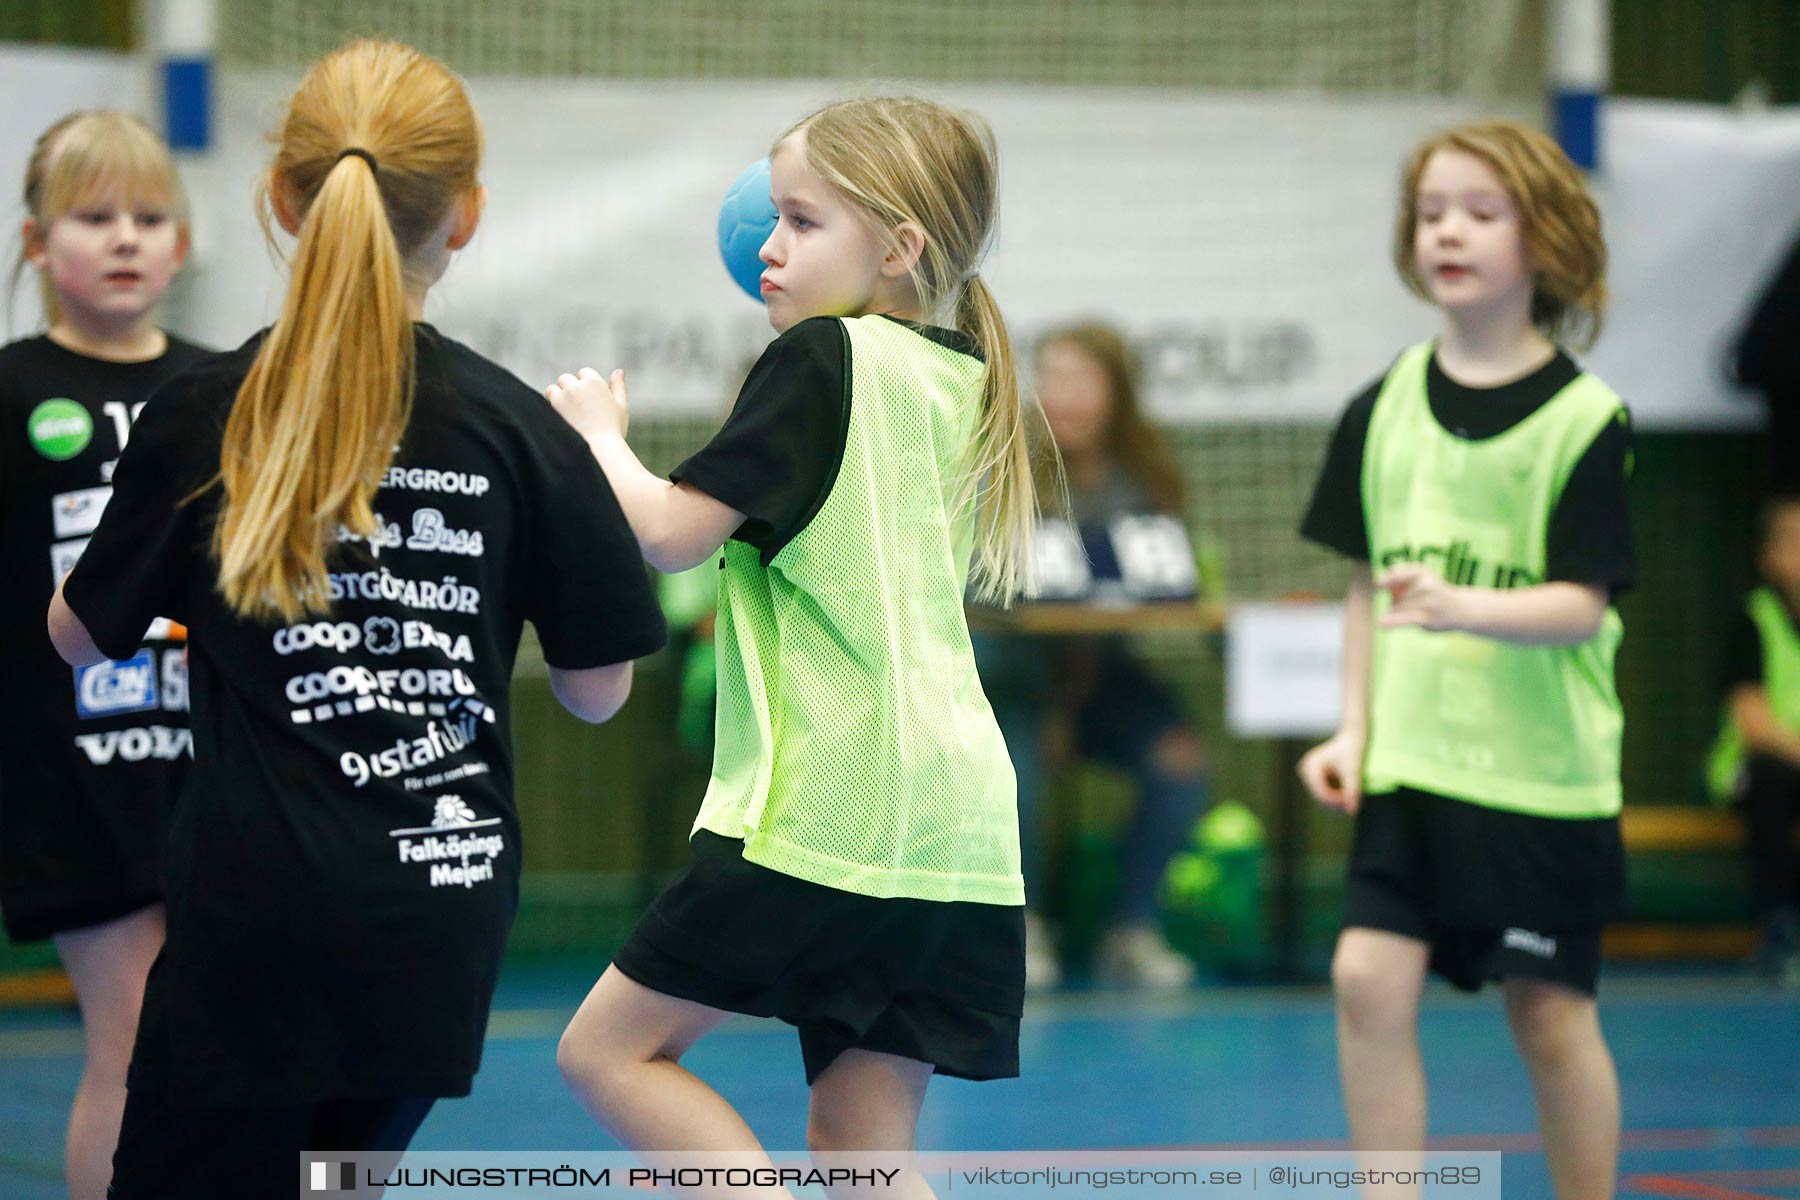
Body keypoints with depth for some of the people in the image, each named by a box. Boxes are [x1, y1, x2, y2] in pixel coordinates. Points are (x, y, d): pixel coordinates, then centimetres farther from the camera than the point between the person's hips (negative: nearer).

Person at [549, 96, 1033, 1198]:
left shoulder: (822, 358, -6)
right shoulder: (960, 383, 16)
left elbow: (669, 532, -11)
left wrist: (597, 435, 8)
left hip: (826, 808, -8)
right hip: (953, 833, 8)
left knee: (610, 1048, 4)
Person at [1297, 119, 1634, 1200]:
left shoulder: (1584, 419, -8)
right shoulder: (1384, 409, 5)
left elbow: (1582, 604, -14)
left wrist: (1464, 608, -31)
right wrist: (1355, 729, 6)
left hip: (1542, 769, -4)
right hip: (1411, 760, 4)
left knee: (1552, 1011, 3)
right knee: (1370, 977, -8)